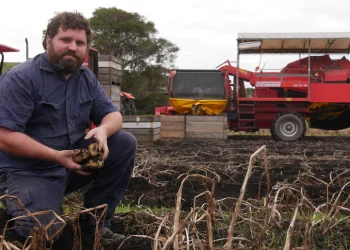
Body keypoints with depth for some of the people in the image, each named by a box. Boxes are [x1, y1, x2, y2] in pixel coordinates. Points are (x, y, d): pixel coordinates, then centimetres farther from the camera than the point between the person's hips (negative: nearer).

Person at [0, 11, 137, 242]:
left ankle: (95, 221, -1)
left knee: (126, 143, -9)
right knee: (46, 232, -26)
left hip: (75, 162, 7)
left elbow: (113, 114, 6)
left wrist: (103, 130, -20)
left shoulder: (87, 78, 4)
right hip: (28, 171, -6)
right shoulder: (20, 79, -17)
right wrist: (57, 156, -28)